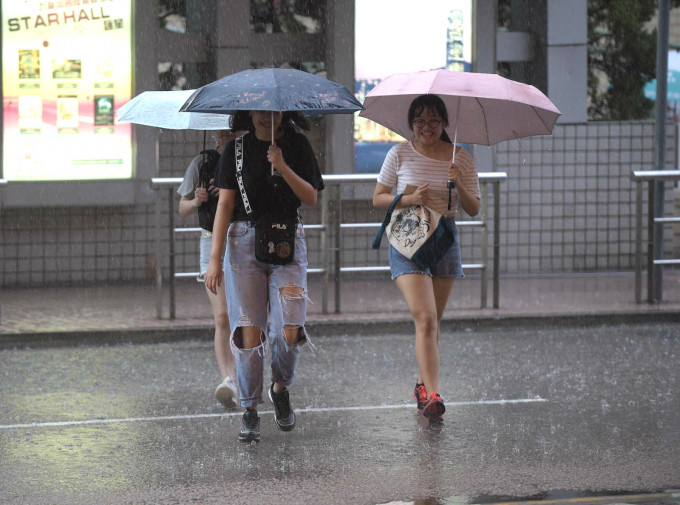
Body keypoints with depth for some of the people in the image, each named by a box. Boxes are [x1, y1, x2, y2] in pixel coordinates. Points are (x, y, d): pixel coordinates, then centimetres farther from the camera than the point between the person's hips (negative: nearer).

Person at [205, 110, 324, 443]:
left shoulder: (297, 145, 6)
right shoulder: (237, 149, 4)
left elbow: (311, 197, 0)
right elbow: (225, 204, 0)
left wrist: (282, 167, -16)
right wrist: (215, 259, -6)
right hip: (244, 241, 0)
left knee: (289, 331, -10)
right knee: (249, 331, -5)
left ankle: (280, 387, 19)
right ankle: (250, 411, 4)